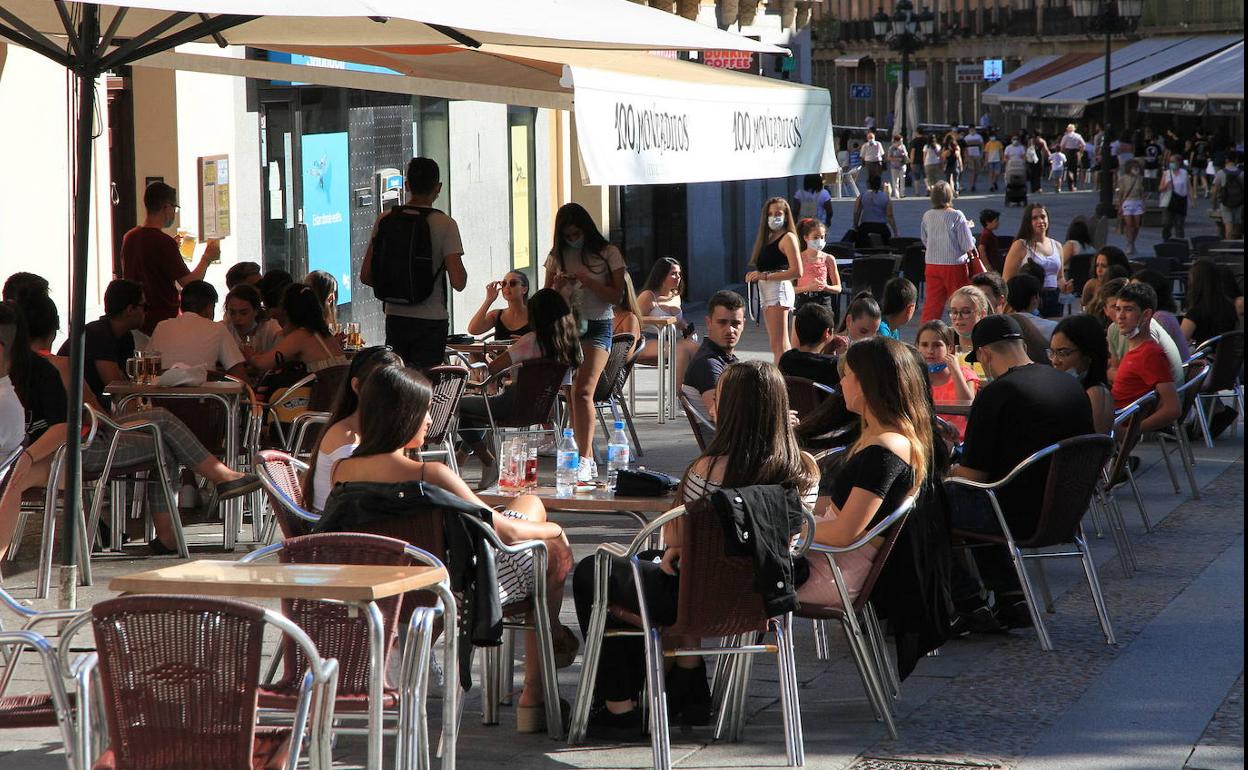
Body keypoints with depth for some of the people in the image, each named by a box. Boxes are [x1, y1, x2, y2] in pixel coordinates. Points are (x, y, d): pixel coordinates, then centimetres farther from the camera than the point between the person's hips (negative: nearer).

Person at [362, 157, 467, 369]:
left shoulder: (384, 220, 1)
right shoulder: (445, 224, -10)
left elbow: (365, 276, 3)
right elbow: (458, 283, -15)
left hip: (394, 318, 4)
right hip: (431, 320, -4)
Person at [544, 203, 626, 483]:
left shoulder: (608, 254, 0)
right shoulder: (557, 256, 11)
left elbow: (615, 295, -4)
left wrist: (587, 280, -16)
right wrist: (558, 285, -8)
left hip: (597, 326, -4)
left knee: (583, 391, -19)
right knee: (572, 395, 1)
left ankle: (585, 459, -23)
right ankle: (587, 460, 9)